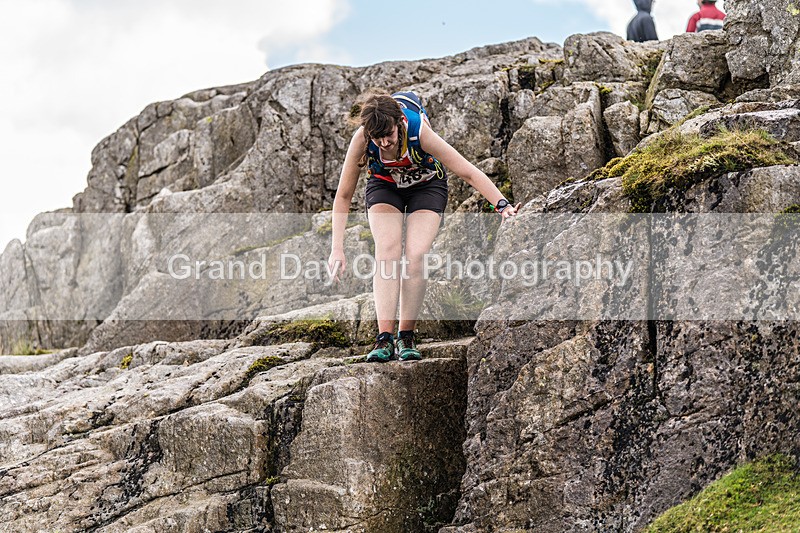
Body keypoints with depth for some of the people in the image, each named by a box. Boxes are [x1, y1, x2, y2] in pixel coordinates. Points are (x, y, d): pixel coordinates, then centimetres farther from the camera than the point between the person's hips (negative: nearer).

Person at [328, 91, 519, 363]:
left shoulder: (419, 132, -37)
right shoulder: (361, 140, -32)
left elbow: (469, 173, -32)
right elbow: (343, 196, -21)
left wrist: (502, 205, -42)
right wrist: (337, 249, -26)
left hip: (426, 185, -1)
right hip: (384, 186, 1)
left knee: (415, 256, -18)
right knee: (387, 251, -20)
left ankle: (406, 337, -7)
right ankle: (384, 338, -22)